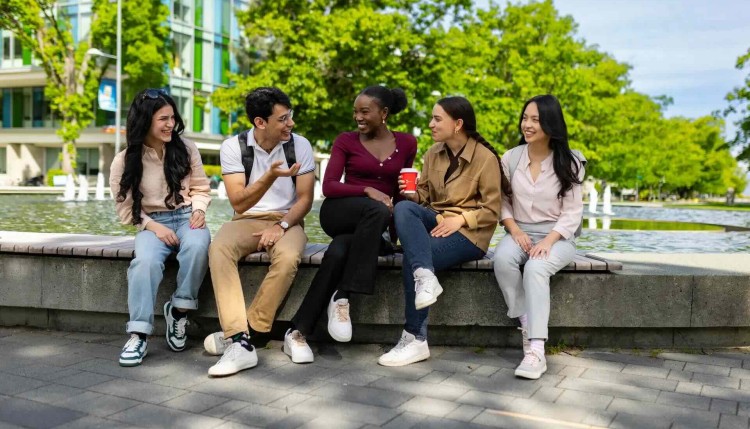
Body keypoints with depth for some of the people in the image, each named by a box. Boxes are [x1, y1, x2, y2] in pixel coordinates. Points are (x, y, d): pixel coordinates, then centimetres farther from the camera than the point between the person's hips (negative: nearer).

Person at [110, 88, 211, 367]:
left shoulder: (186, 148, 3)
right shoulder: (124, 161, -3)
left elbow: (200, 187, 11)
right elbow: (125, 207, 0)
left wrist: (198, 209, -10)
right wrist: (154, 226, -14)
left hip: (187, 218, 1)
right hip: (151, 223, -1)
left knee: (197, 246, -36)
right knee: (146, 261, -35)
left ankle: (179, 310, -15)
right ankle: (138, 335, -26)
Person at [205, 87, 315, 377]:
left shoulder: (299, 145, -2)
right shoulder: (233, 147, -5)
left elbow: (305, 199, -2)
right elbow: (239, 203, -13)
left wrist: (281, 225, -20)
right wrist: (271, 176, -29)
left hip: (287, 221, 0)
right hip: (246, 221, 0)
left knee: (288, 257, -35)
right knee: (218, 249, -33)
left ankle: (246, 333, -22)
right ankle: (240, 343, -37)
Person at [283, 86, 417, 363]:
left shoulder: (406, 144, 10)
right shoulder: (346, 141, 5)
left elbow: (400, 190, 20)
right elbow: (328, 187, -5)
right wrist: (368, 190, -19)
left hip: (370, 225, 2)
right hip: (339, 214, -1)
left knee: (338, 251, -34)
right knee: (378, 212, -38)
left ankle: (298, 332, -27)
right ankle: (342, 297, -31)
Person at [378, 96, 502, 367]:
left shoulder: (486, 158, -8)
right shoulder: (433, 153, 9)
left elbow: (492, 211, -7)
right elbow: (425, 196, 12)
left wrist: (460, 219, -20)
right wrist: (412, 193, -10)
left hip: (469, 233, -6)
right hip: (436, 222, 6)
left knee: (412, 258, -28)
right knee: (403, 208, -26)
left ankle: (416, 340, -19)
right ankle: (426, 277, -42)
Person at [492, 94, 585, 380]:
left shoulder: (569, 163, -3)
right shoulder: (510, 158, 5)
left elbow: (572, 213, -5)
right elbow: (502, 201, 7)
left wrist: (548, 241, -20)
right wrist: (514, 231, -11)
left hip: (557, 236, -2)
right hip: (519, 233, 3)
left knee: (535, 268, -35)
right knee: (502, 259, -33)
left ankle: (536, 351, -39)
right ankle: (527, 329, -22)